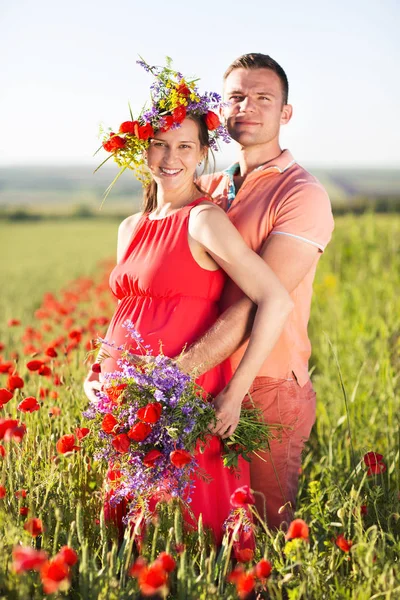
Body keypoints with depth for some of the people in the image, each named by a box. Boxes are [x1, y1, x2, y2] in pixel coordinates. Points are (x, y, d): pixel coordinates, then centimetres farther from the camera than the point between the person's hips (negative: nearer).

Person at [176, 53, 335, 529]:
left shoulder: (302, 195, -11)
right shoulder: (213, 188, 12)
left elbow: (259, 303, -21)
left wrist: (176, 375, -26)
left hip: (269, 390, -6)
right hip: (211, 385, 6)